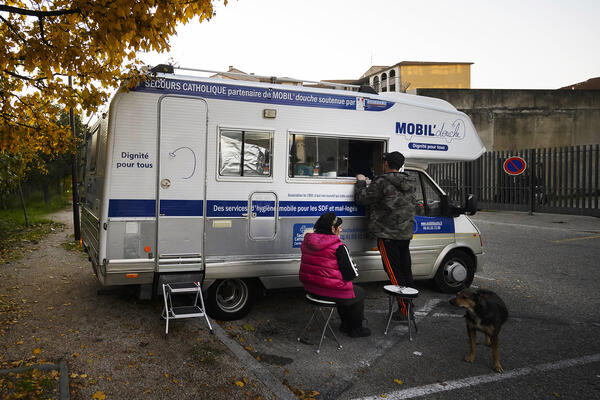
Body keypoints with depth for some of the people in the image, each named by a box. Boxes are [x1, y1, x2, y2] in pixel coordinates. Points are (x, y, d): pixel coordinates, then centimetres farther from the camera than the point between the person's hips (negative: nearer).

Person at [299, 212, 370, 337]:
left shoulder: (307, 241, 2)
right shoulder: (338, 247, -20)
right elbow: (351, 274, -16)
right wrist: (355, 269, 7)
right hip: (330, 291, -7)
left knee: (344, 289, 34)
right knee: (359, 293, 21)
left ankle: (345, 324, 42)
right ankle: (356, 329, 33)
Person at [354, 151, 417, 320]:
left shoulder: (382, 182, -15)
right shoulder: (409, 183, 10)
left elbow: (360, 198, -10)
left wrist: (361, 182, 7)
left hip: (388, 234, -8)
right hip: (406, 234, 8)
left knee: (394, 272, -3)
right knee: (405, 269, 16)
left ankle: (404, 309, -2)